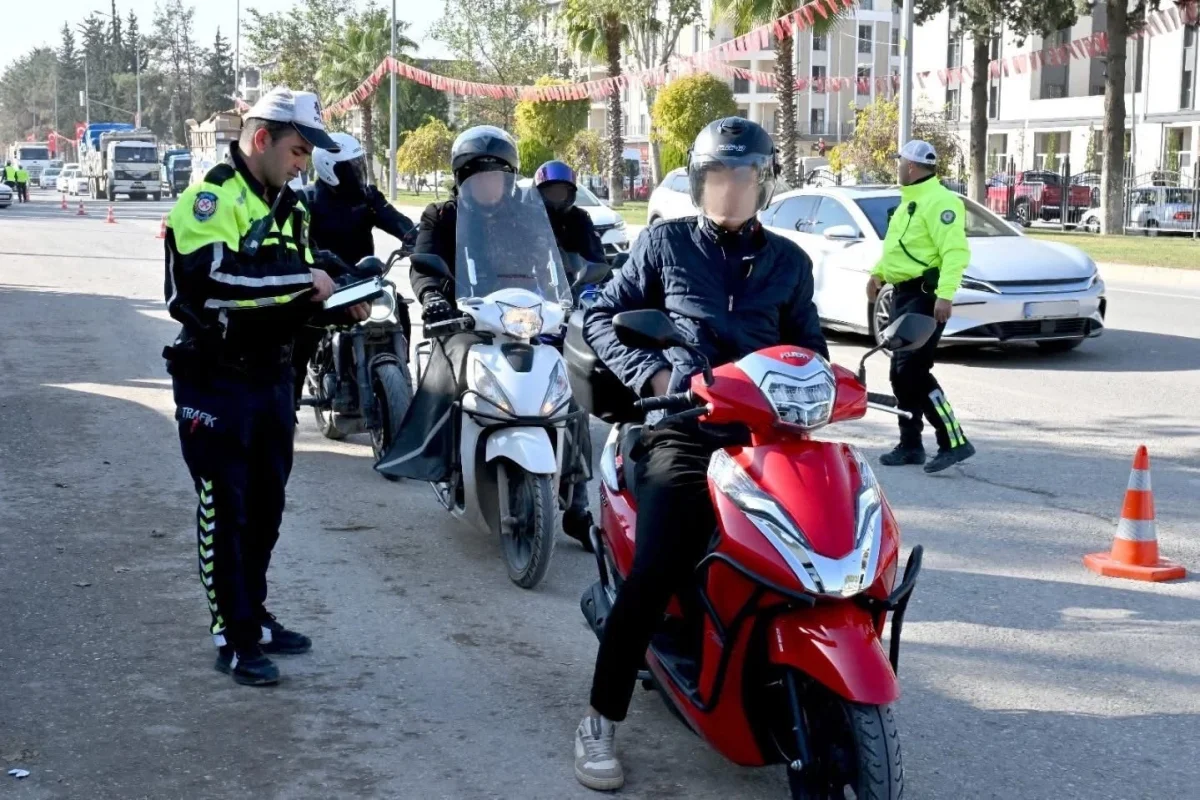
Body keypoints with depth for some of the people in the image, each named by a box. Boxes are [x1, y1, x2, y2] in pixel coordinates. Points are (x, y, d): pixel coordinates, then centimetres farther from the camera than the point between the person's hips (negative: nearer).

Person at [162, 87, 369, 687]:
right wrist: (302, 277, -25)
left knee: (265, 506, 16)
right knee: (225, 511, 0)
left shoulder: (288, 206, 14)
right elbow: (211, 277, -30)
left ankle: (254, 616, 30)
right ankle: (233, 637, 9)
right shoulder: (211, 196, -14)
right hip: (217, 382, -8)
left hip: (272, 377, 8)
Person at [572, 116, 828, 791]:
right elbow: (603, 318, 10)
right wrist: (650, 372, -5)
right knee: (655, 576, -19)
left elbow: (810, 348, 18)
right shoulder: (665, 243, 9)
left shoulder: (789, 262, 17)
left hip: (767, 431, 4)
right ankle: (601, 722, -7)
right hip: (683, 430, -3)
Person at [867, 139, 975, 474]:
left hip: (924, 296, -10)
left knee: (912, 371, -16)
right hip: (904, 293, 10)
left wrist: (945, 294, -29)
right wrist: (878, 272, 19)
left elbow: (955, 252, -22)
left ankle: (953, 442, -12)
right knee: (901, 373, 10)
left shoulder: (939, 201, -14)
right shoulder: (910, 201, 18)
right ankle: (910, 445, 18)